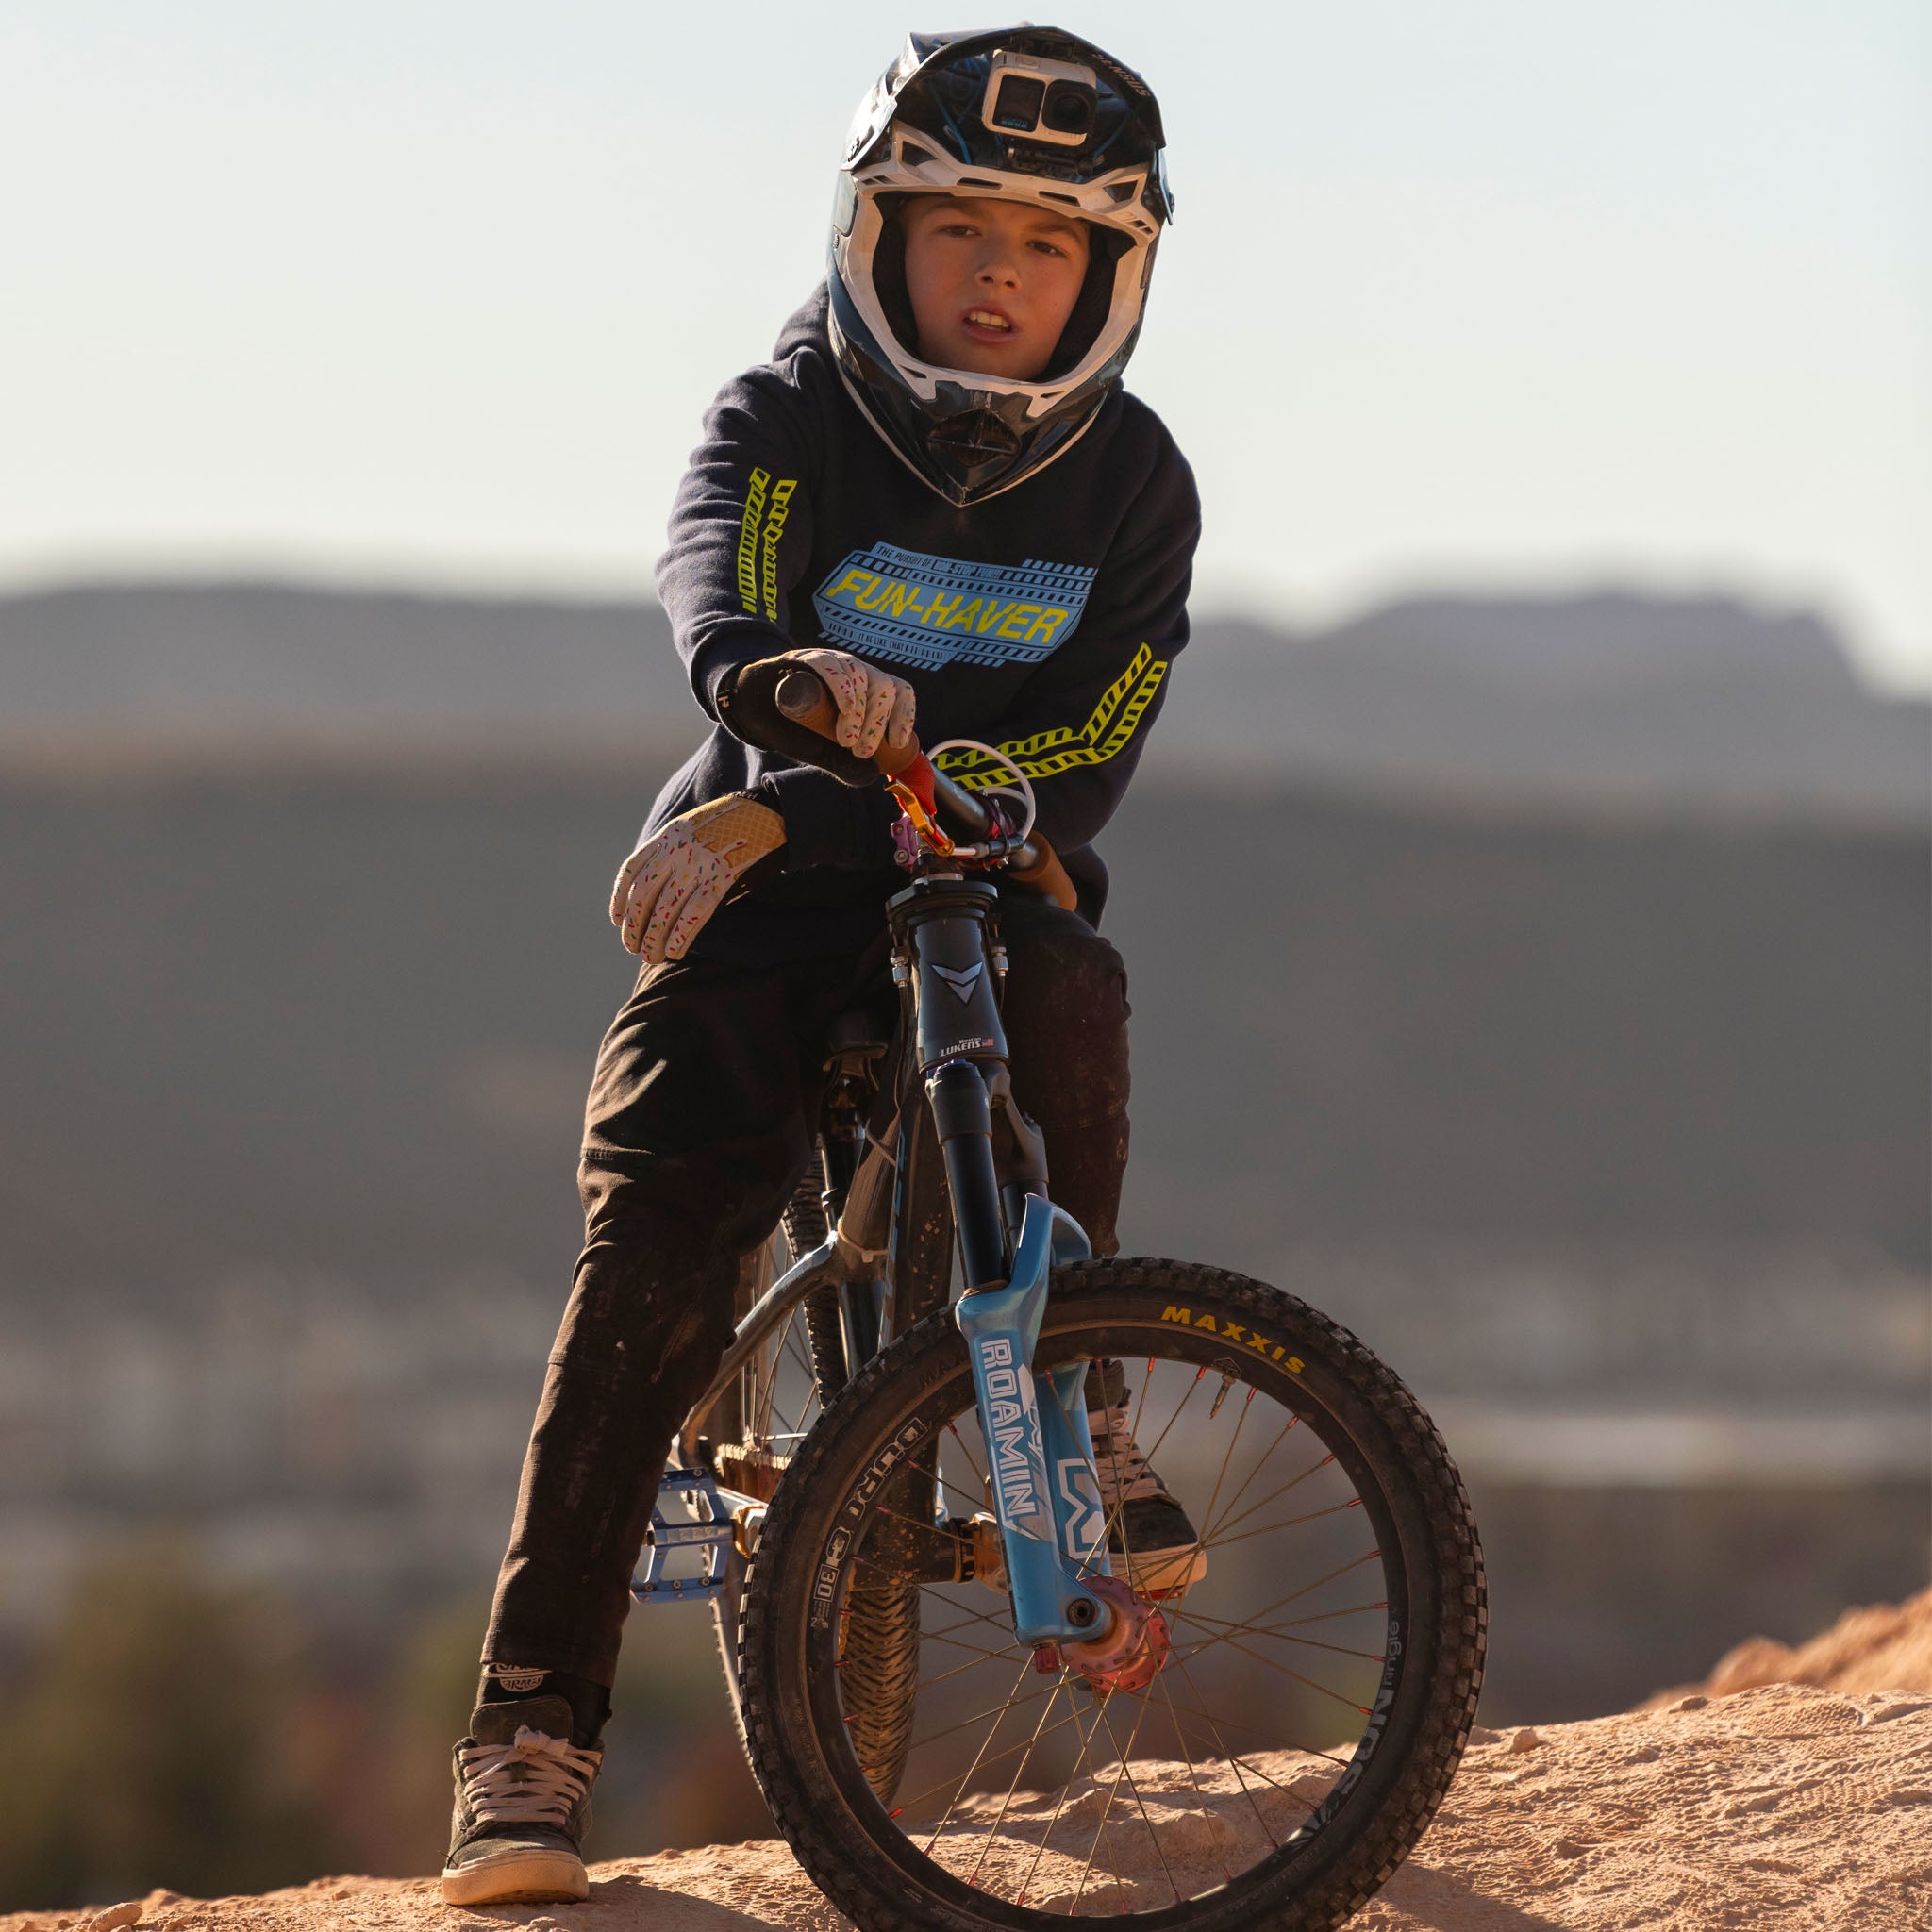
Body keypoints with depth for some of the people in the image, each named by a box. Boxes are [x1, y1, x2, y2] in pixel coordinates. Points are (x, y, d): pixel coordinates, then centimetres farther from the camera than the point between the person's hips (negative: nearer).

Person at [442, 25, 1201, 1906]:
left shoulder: (1132, 484, -3)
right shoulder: (786, 423, -7)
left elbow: (1074, 768, -13)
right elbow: (720, 605, -29)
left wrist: (769, 820, -25)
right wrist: (804, 685, -56)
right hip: (759, 920, -1)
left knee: (1062, 992, -34)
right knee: (649, 1269, -18)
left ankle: (1074, 1415, -15)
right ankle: (530, 1726, -12)